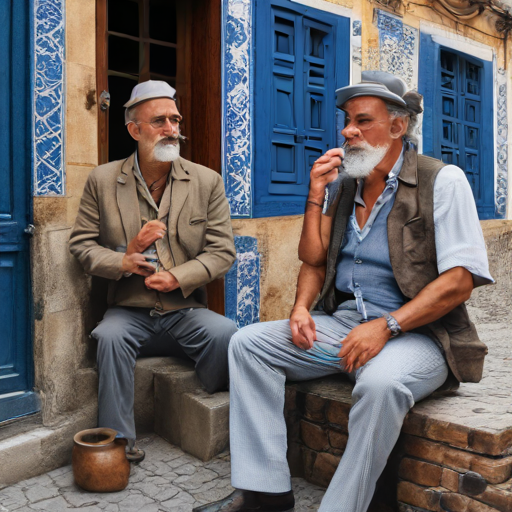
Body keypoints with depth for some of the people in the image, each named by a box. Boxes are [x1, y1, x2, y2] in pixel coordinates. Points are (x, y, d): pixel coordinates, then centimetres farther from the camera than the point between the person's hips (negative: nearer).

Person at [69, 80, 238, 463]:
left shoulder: (208, 181, 5)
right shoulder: (103, 180, 5)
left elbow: (222, 252, 1)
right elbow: (81, 243, 5)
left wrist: (178, 277, -14)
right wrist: (123, 261, -14)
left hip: (186, 311, 0)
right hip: (129, 312, 0)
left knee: (224, 332, -30)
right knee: (109, 335, -33)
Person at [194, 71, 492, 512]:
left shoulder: (443, 181, -4)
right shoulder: (342, 184, 12)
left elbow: (460, 280, -14)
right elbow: (313, 258, 17)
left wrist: (387, 326, -23)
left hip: (416, 331, -5)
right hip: (341, 322, 6)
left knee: (381, 381, -38)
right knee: (248, 342, -9)